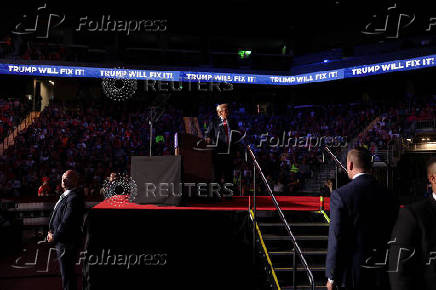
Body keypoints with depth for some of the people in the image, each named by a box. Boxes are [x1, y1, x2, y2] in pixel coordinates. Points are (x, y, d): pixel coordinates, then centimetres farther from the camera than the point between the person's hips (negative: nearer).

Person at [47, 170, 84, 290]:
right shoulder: (65, 195, 11)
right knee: (67, 272, 22)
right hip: (62, 240, 10)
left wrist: (54, 237, -14)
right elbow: (57, 215, 19)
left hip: (67, 242, -10)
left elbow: (67, 222, -24)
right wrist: (51, 231, 8)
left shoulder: (74, 198, -22)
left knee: (67, 273, 1)